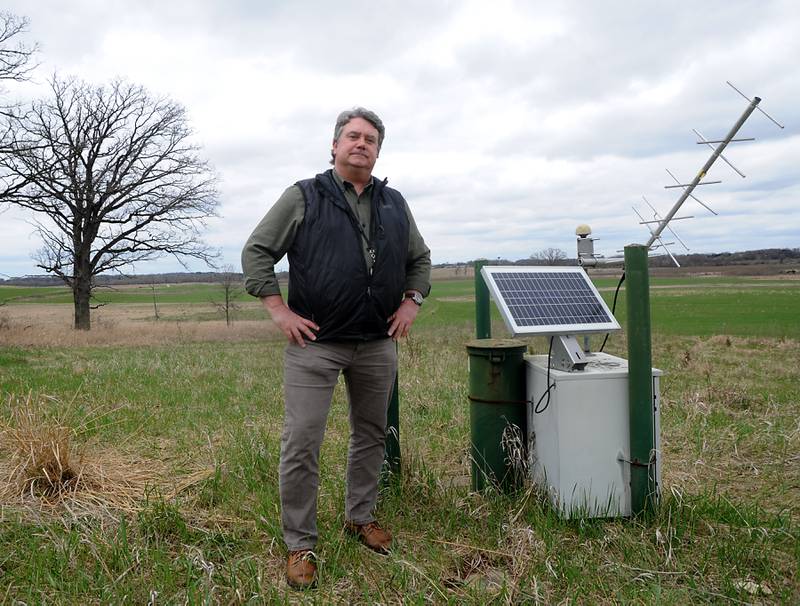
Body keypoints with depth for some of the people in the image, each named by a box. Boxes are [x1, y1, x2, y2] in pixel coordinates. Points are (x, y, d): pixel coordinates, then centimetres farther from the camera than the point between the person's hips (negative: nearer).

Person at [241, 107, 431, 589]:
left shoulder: (395, 204, 12)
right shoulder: (303, 198, -1)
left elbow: (420, 258, 22)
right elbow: (256, 251, -1)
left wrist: (412, 301, 8)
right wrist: (279, 310, -8)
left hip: (378, 344, 4)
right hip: (316, 342, -4)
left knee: (371, 435, 15)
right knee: (301, 444, -4)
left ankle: (361, 517, 35)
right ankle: (300, 545, 10)